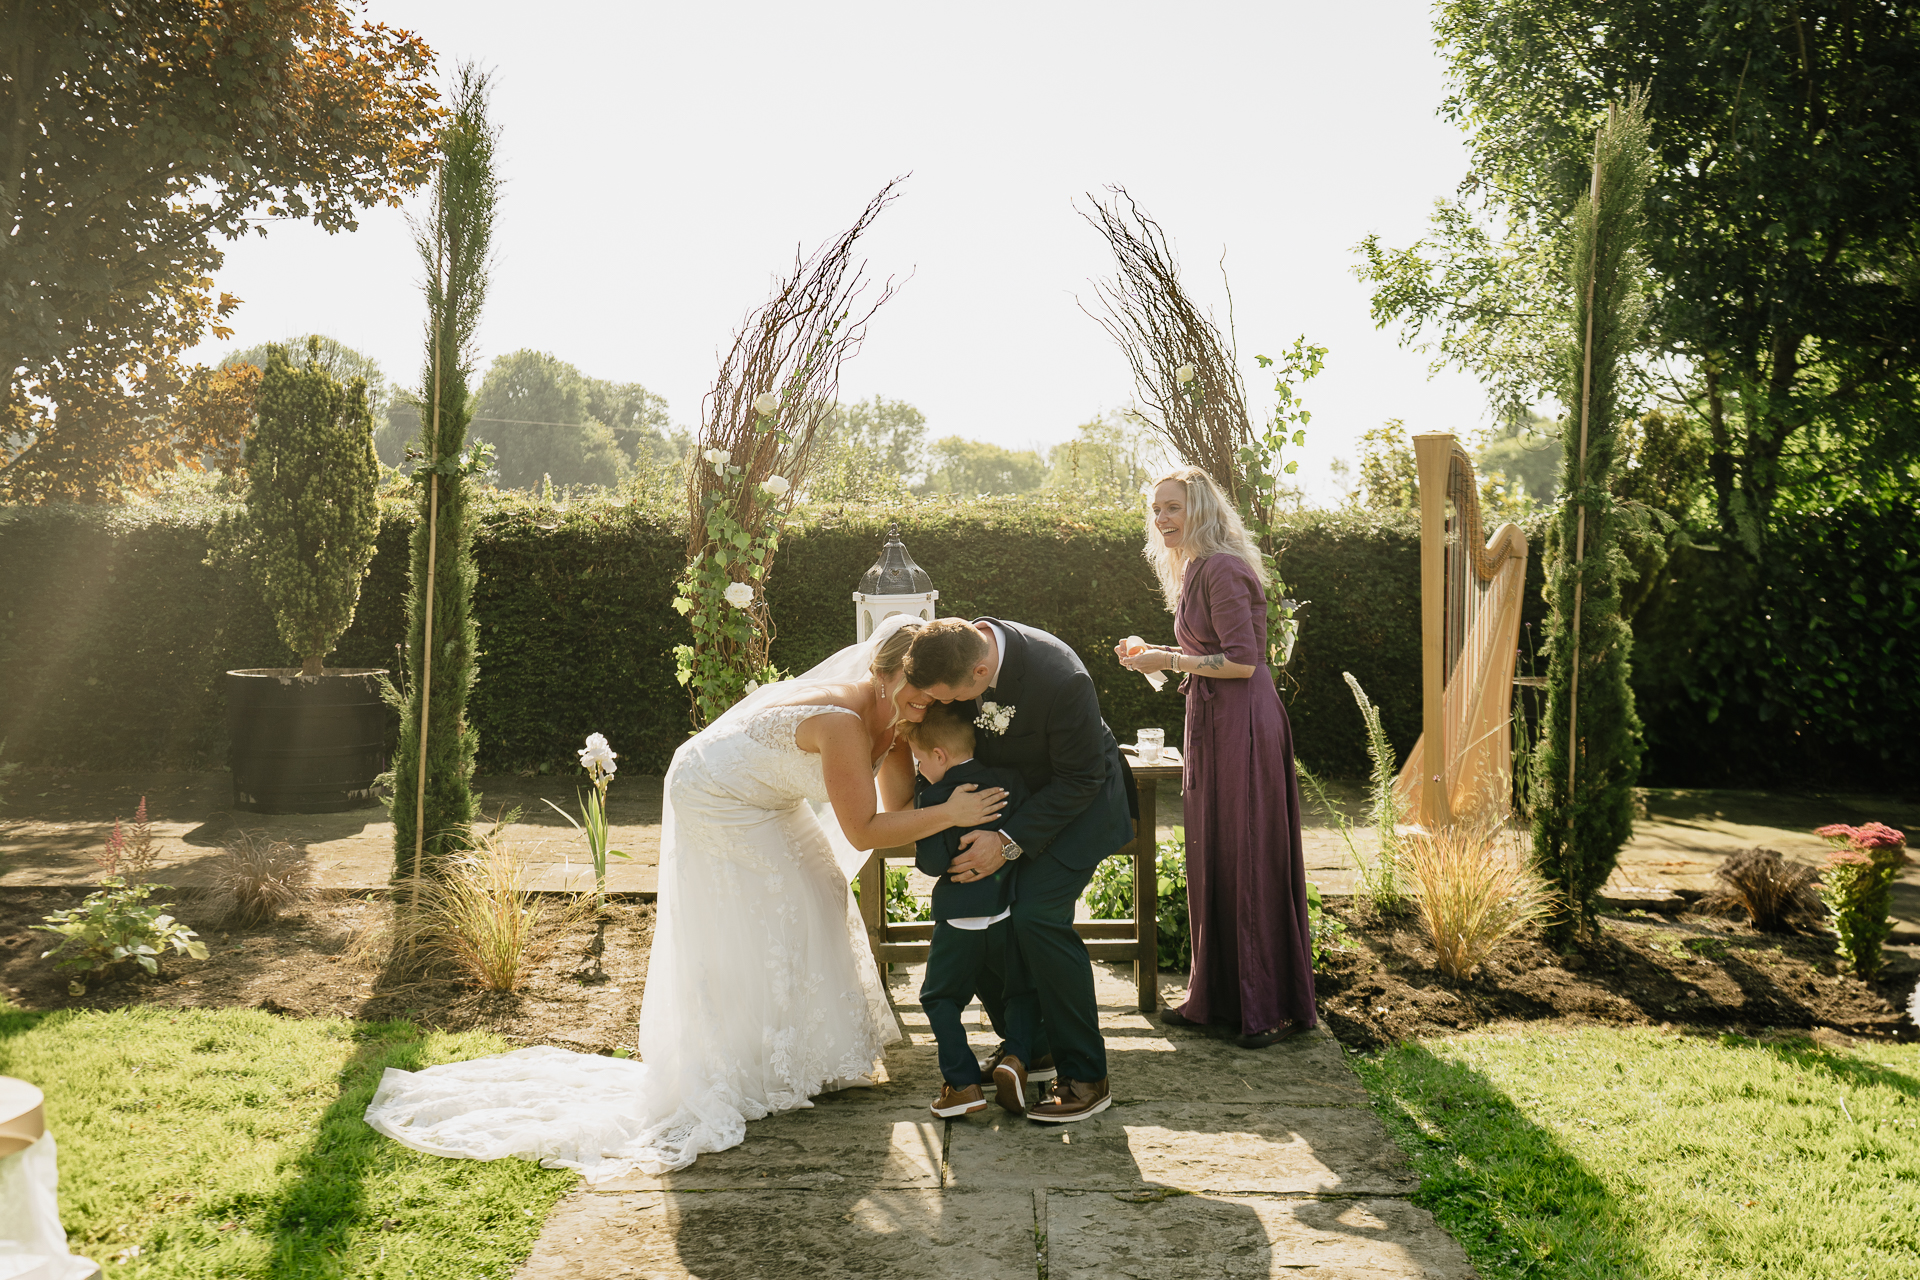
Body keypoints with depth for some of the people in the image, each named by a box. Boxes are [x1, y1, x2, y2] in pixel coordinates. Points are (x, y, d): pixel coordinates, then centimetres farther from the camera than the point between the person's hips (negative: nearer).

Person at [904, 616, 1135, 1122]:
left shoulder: (1062, 681, -38)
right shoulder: (950, 655, -20)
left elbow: (1079, 780, -25)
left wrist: (1010, 842, -29)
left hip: (1079, 797, -7)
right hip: (1006, 795, 7)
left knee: (1037, 915, -22)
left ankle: (1086, 1077, -9)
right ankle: (1029, 1041, 21)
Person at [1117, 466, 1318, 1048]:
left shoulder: (1222, 570, -15)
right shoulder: (1194, 569, 16)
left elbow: (1242, 662, -20)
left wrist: (1169, 659, -15)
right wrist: (1151, 654, 11)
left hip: (1241, 723, -10)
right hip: (1213, 722, 10)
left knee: (1246, 858, -3)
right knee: (1213, 859, 13)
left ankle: (1271, 1006, 7)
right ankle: (1217, 997, 22)